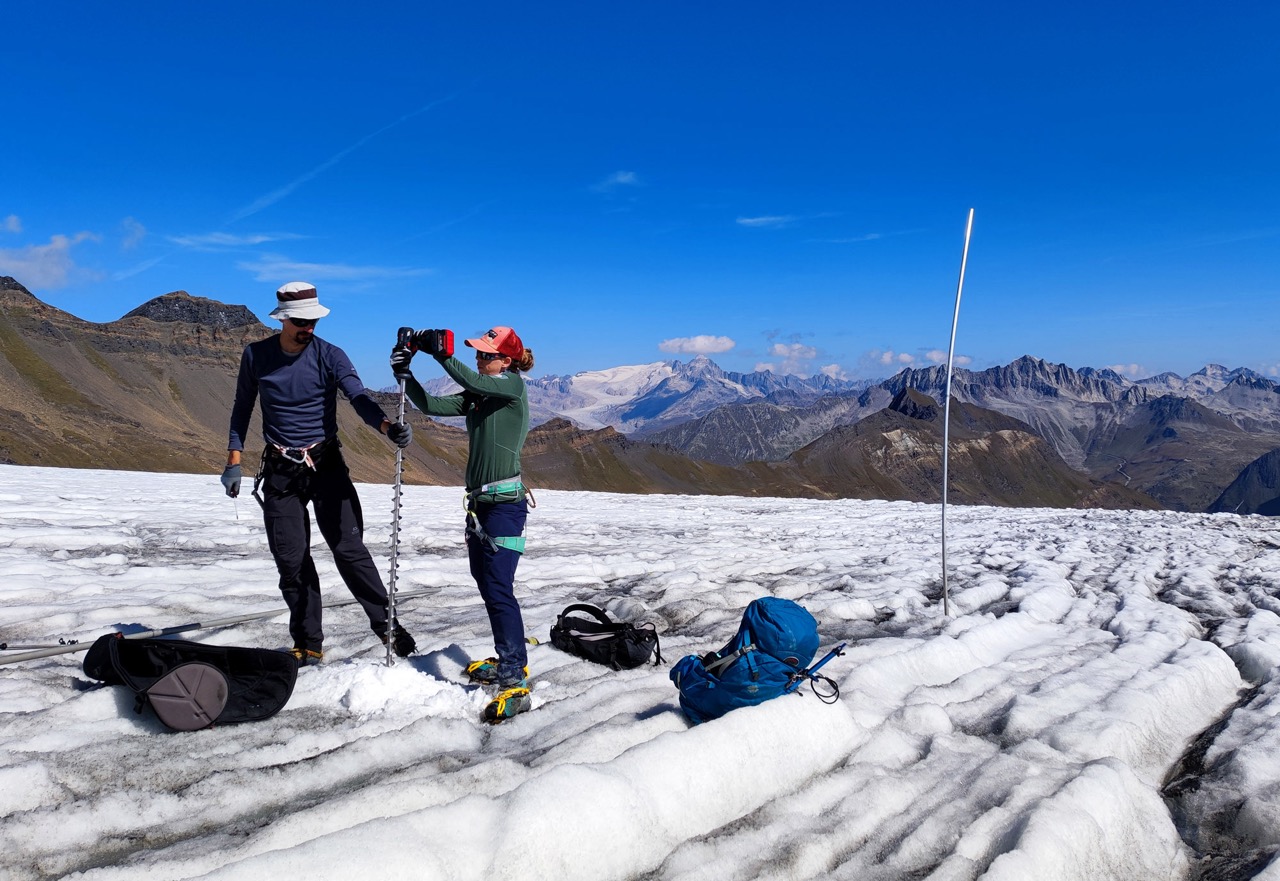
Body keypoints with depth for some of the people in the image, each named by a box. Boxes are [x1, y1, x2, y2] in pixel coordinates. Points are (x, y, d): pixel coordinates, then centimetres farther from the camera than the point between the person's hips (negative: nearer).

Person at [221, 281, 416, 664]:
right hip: (280, 471, 2)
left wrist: (387, 425, -43)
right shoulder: (256, 355, -1)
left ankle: (386, 623, 3)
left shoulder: (330, 356, -8)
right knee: (291, 561, 3)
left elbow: (359, 397, -23)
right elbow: (242, 408, 12)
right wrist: (234, 460, 6)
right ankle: (308, 644, 15)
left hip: (326, 465, -2)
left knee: (348, 547, -10)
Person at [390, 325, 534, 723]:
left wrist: (441, 352, -27)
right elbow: (430, 405, 6)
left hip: (505, 501, -9)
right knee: (487, 584, 15)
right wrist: (404, 373, -6)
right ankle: (508, 659, 29)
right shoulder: (475, 398, 14)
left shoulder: (513, 385, -7)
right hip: (479, 501, 9)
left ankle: (515, 682, -12)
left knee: (499, 588, -13)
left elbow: (473, 382, -25)